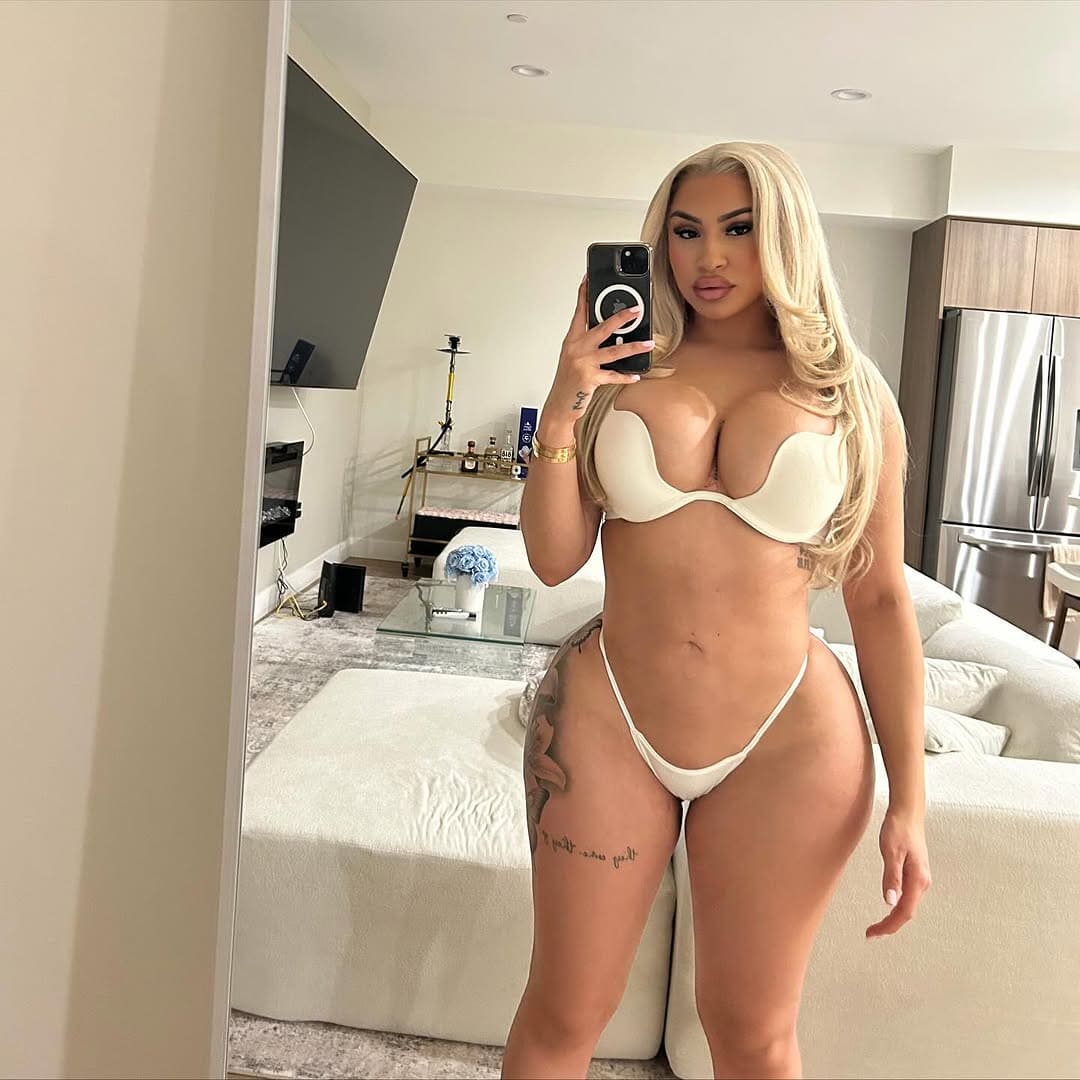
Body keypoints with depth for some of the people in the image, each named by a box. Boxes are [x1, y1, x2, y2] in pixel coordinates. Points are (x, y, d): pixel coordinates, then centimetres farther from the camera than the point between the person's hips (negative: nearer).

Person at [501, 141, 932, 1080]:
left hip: (786, 741, 0)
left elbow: (881, 599, 2)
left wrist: (908, 798, -1)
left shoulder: (853, 395, 2)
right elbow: (553, 560, 1)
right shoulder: (625, 368, 5)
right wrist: (561, 411, -13)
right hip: (606, 720, 1)